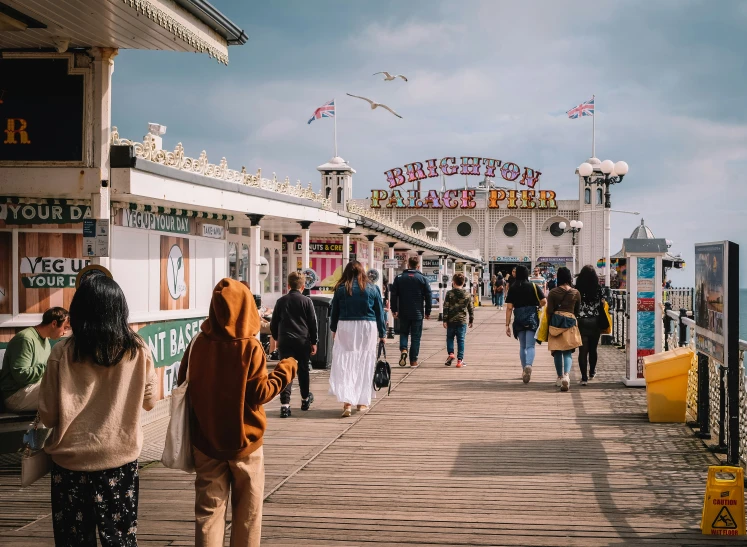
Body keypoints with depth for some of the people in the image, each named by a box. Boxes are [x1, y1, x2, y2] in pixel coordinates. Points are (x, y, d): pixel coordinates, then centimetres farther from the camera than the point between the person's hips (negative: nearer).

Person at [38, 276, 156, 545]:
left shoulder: (62, 353, -13)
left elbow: (48, 415, -7)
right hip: (121, 457, 1)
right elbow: (149, 401, 5)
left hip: (71, 460, -1)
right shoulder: (137, 350, -9)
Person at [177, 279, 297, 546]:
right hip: (243, 440, -3)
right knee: (247, 509, 12)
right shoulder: (250, 346, -15)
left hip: (206, 440, 3)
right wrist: (284, 371, -1)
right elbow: (259, 394, -14)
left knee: (209, 507, 7)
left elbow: (183, 385, 4)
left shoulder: (198, 343, -6)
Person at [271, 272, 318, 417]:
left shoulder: (281, 301, 3)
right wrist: (314, 342, 8)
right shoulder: (306, 301, -1)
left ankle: (285, 404, -15)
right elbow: (313, 323, 1)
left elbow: (274, 323, 9)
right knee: (303, 370, 16)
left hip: (285, 341, 0)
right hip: (303, 340, 0)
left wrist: (277, 338, 22)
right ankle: (305, 399, 33)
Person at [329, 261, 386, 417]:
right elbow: (379, 312, 8)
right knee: (365, 364, 10)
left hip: (346, 327, -1)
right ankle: (363, 402, 15)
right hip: (367, 328, 1)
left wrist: (334, 329, 20)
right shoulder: (372, 288, 4)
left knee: (345, 364, -1)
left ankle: (347, 402, -14)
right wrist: (381, 334, 15)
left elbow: (334, 311, 6)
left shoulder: (341, 289, 1)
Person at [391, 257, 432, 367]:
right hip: (417, 313, -1)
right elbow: (428, 296, -1)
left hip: (403, 313, 1)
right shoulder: (422, 279, -2)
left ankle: (403, 349, -10)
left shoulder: (399, 278, 1)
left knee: (403, 333, 17)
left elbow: (394, 295, 2)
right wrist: (428, 312, 6)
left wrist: (394, 310, 9)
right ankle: (413, 360, 5)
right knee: (416, 336, 6)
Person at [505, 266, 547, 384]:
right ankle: (528, 365, -32)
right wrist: (537, 307, 15)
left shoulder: (513, 289, 3)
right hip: (532, 317, -2)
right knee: (530, 346, -6)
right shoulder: (533, 286, 0)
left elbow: (509, 308, -1)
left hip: (518, 318, 2)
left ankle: (524, 370, 22)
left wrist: (507, 325, 1)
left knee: (522, 346, 17)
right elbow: (544, 301, -7)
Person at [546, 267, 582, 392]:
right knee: (568, 352, 0)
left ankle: (560, 378, 20)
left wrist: (549, 325, 9)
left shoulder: (553, 292, -3)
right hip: (570, 323, 0)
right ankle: (566, 375, -23)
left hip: (555, 321, 0)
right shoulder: (576, 293, 0)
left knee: (557, 351, 12)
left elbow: (549, 311, -3)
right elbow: (577, 310, 8)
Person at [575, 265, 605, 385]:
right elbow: (603, 305, -1)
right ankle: (592, 372, 35)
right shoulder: (599, 289, -3)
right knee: (593, 349, 19)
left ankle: (584, 377, -6)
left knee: (583, 350, 1)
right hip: (595, 322, 2)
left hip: (581, 322, -2)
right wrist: (602, 324, 9)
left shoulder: (577, 289, -6)